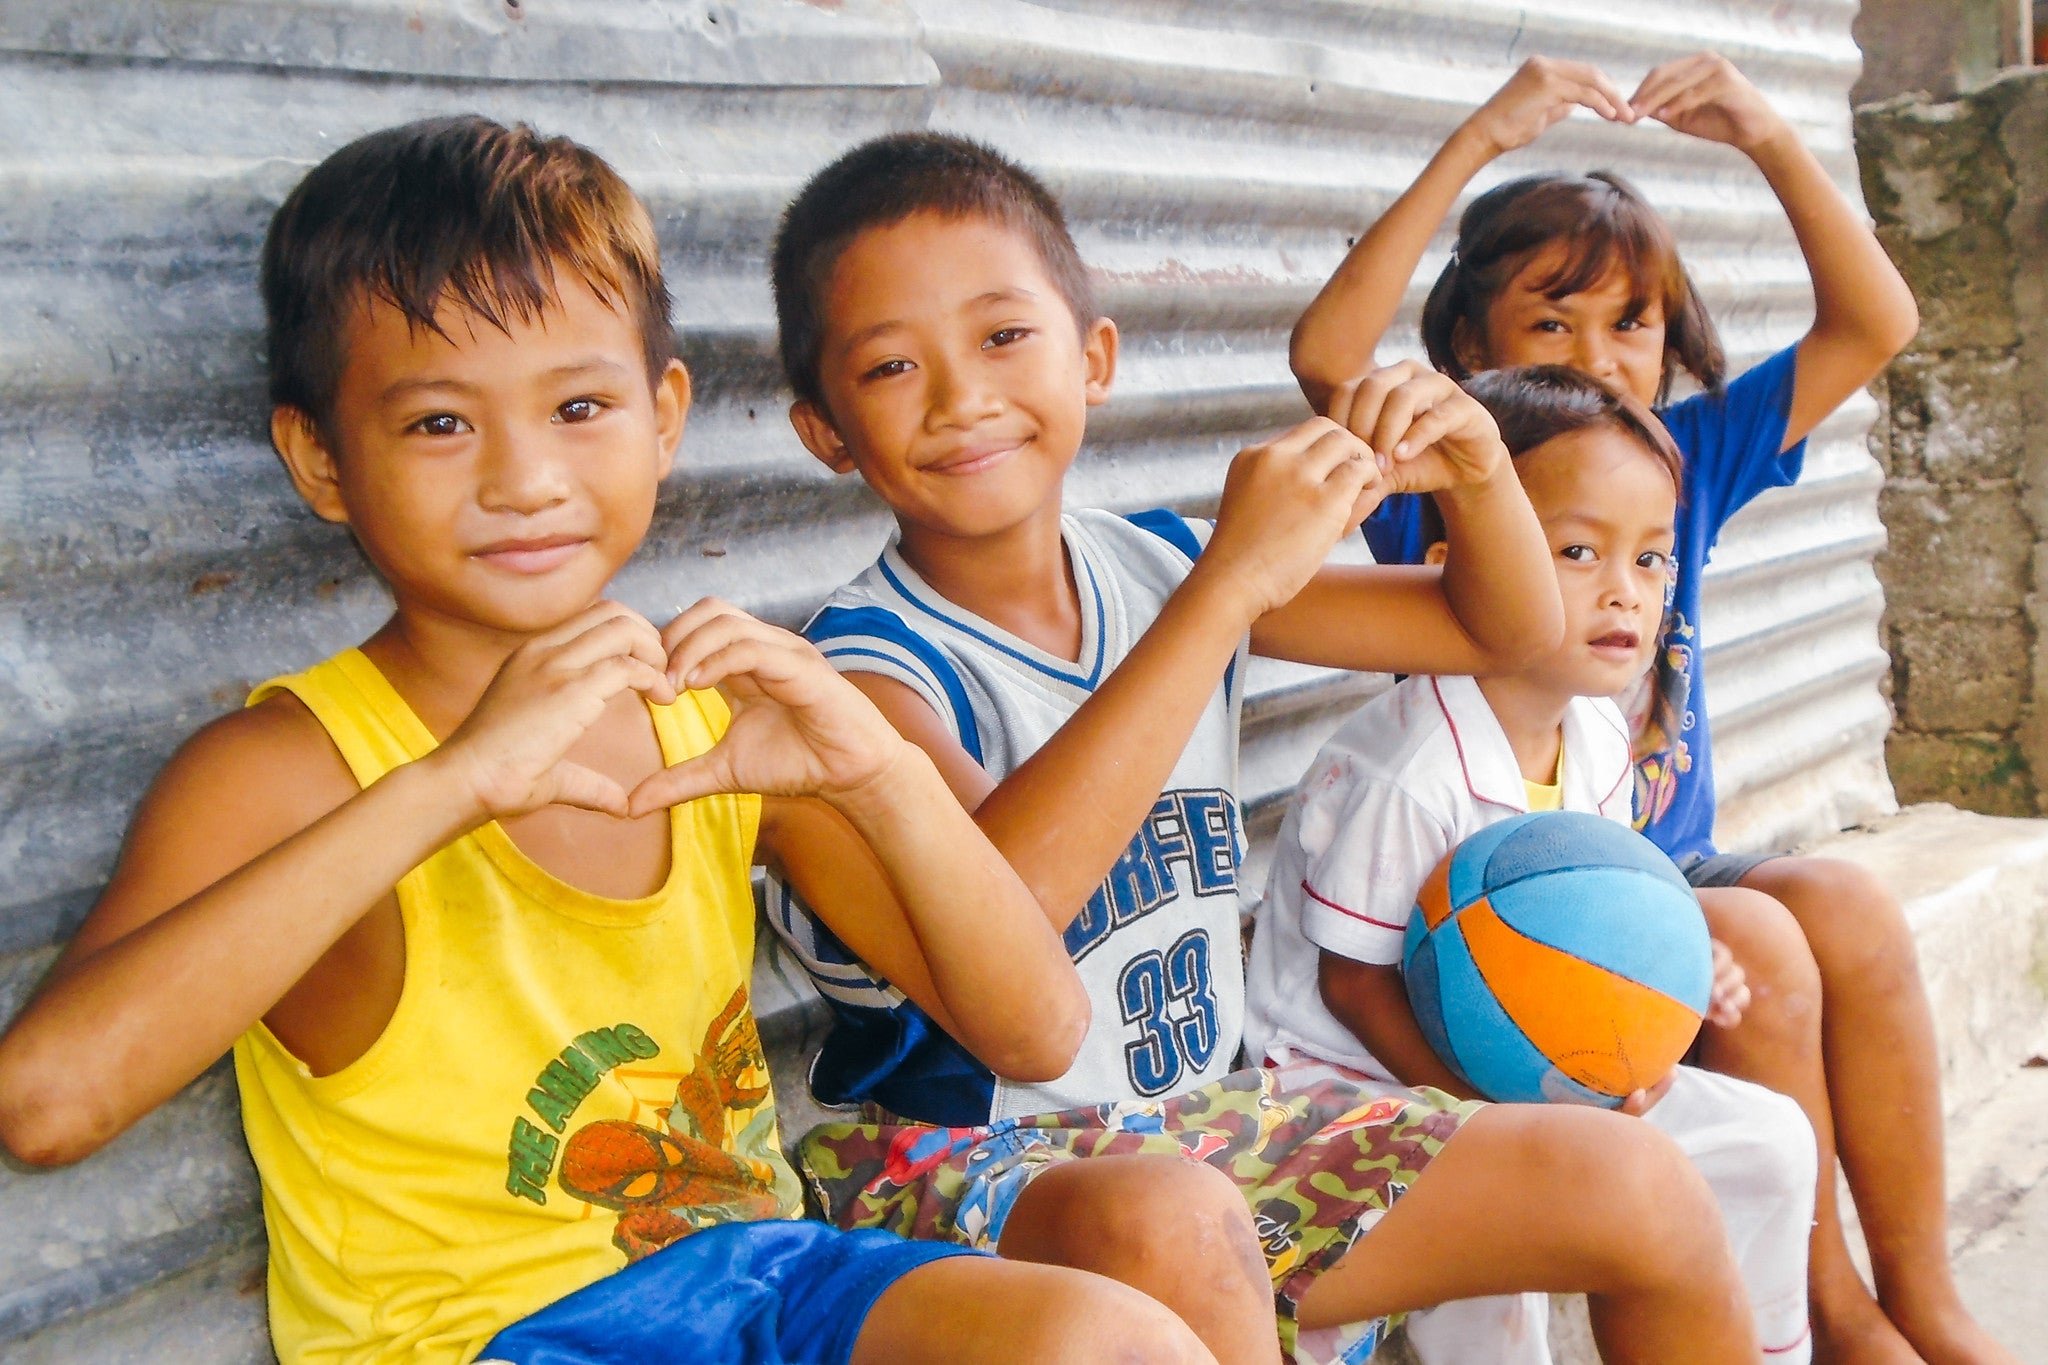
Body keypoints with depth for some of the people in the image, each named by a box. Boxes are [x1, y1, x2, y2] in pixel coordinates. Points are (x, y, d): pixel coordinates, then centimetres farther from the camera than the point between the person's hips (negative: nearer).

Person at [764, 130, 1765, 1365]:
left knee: (1641, 1184, 0)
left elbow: (1504, 630, 13)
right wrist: (1227, 590, -36)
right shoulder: (867, 665, -15)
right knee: (1165, 1237, -40)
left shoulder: (1161, 569, 2)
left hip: (1210, 1117, 6)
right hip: (955, 1159, -6)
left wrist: (1477, 475, -10)